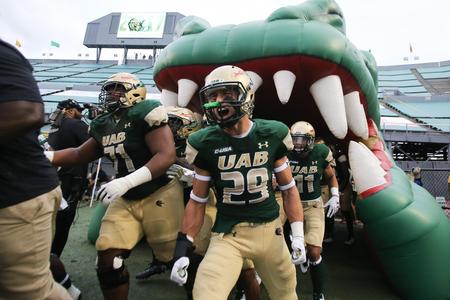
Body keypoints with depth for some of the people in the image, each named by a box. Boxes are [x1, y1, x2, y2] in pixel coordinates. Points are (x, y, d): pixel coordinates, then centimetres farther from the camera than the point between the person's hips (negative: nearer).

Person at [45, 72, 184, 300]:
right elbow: (80, 155, 22)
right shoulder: (104, 125, 10)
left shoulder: (144, 114, -14)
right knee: (108, 259, 3)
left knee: (173, 257, 5)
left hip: (158, 196, -7)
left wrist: (125, 182, -31)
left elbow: (166, 155, -24)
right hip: (125, 200, 7)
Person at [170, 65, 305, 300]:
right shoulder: (205, 144, -7)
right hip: (228, 234, -1)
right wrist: (183, 248, -1)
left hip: (270, 230, 2)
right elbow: (197, 201, 1)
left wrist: (298, 235, 4)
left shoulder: (272, 135, -4)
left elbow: (289, 188, 6)